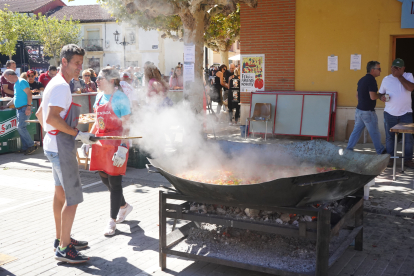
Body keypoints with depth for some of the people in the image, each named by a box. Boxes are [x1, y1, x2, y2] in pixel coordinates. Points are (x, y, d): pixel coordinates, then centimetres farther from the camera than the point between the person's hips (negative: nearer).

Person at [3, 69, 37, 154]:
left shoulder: (21, 82, -11)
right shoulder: (15, 84, 18)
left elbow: (29, 94, -18)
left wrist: (29, 106, -24)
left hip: (24, 109, -10)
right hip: (19, 109, 10)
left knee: (21, 127, -14)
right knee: (20, 128, 8)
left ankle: (31, 145, -6)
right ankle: (25, 148, 12)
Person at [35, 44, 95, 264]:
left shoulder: (55, 84, 16)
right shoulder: (61, 86, -17)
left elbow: (40, 114, 24)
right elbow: (52, 118, -26)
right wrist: (78, 134, -22)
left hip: (55, 144, 11)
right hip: (61, 147, -11)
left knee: (61, 193, 18)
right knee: (73, 197, -7)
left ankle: (61, 239, 29)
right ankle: (64, 248, -1)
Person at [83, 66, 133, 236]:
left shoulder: (120, 98, -13)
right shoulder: (100, 96, 10)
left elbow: (126, 127, -16)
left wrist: (122, 149, -23)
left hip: (115, 144, -8)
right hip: (101, 144, 8)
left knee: (114, 182, 0)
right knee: (104, 179, 14)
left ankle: (112, 221, 11)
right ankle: (124, 206, 37)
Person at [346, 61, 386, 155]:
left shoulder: (361, 80, 12)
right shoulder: (371, 80, -17)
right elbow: (373, 96, -23)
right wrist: (380, 95, -5)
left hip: (359, 110, 8)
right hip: (368, 112, -8)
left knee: (356, 131, 12)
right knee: (375, 133, 6)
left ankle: (348, 149, 11)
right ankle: (380, 151, 19)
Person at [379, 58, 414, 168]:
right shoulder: (386, 79, 6)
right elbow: (380, 93, 13)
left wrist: (399, 76, -12)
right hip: (390, 113, 1)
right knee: (389, 137, 7)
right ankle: (390, 158, 18)